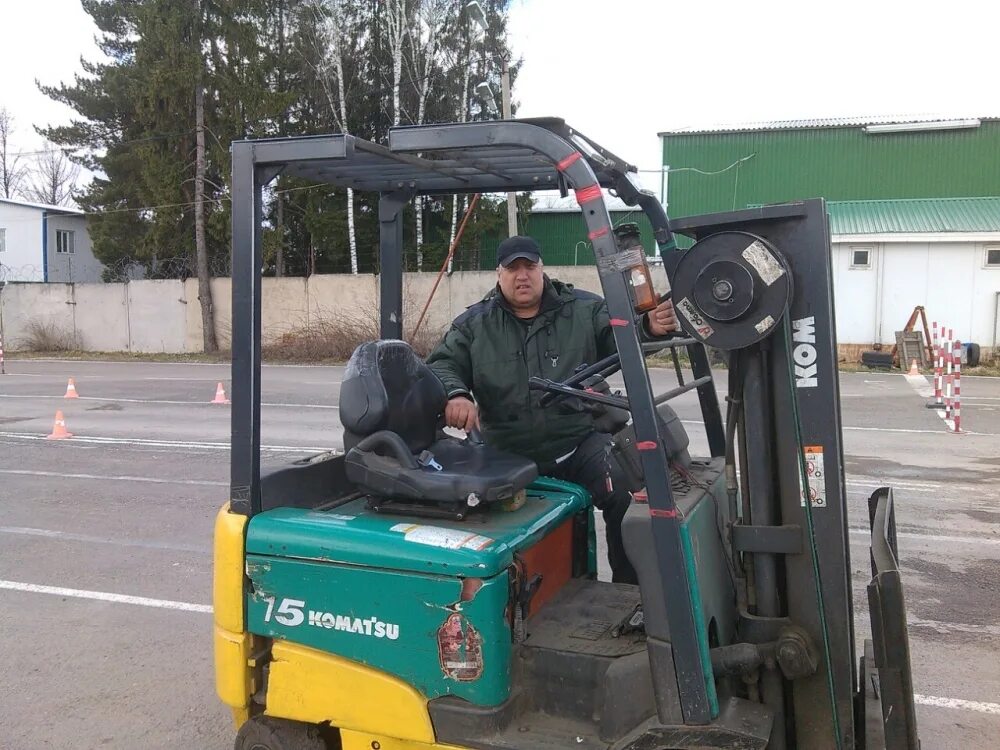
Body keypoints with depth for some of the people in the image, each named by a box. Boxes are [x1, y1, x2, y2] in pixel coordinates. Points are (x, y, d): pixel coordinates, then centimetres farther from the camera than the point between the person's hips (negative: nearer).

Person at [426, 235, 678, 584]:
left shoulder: (585, 309, 6)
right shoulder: (474, 324, 8)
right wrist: (455, 394, -24)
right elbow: (442, 365, 1)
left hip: (579, 441, -1)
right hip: (506, 451, 1)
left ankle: (629, 589, -3)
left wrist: (650, 326, -25)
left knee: (625, 497, -23)